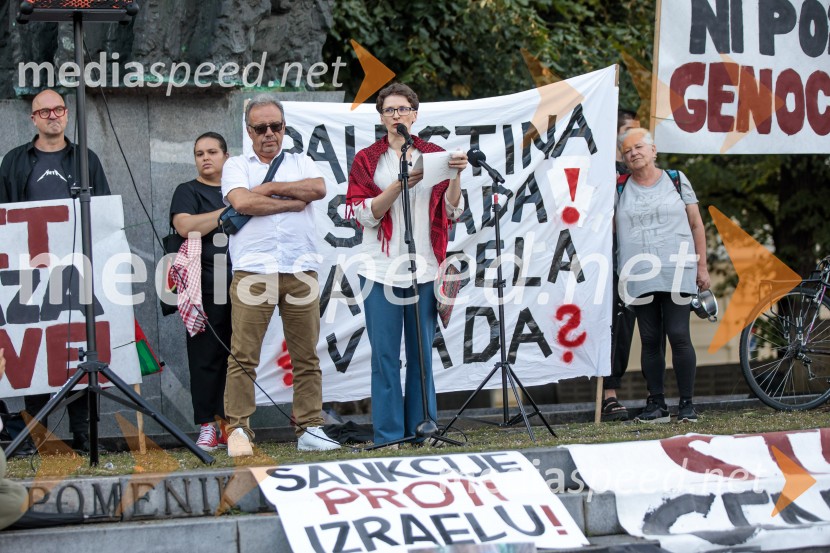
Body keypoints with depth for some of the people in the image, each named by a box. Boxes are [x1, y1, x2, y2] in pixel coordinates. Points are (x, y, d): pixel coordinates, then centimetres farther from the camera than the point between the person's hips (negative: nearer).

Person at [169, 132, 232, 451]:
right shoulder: (188, 192, 6)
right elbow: (185, 226, -14)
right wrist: (227, 212, -10)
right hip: (205, 291, -5)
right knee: (206, 359, -6)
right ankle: (208, 428, -3)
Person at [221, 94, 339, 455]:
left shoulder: (302, 163, 19)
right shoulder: (237, 166, 13)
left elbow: (319, 189, -3)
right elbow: (242, 202, -8)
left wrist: (270, 188, -3)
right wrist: (292, 202, -2)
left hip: (301, 271, 2)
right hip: (253, 272, -2)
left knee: (306, 354, 3)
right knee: (243, 354, -8)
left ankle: (310, 429, 7)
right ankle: (238, 430, -6)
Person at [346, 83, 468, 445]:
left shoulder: (434, 155, 10)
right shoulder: (367, 160, 7)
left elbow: (452, 212, 3)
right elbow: (365, 214, -5)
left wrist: (455, 176, -13)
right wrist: (399, 185, -17)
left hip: (424, 269, 1)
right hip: (381, 269, -1)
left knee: (422, 353, 4)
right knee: (385, 354, -3)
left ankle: (422, 429, 11)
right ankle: (388, 435, 1)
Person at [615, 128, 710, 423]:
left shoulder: (676, 180, 7)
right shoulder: (620, 189, 10)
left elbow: (696, 224, 9)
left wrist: (701, 266, 4)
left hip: (675, 273, -2)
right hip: (639, 274, 2)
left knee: (679, 335, -9)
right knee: (650, 340, 2)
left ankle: (687, 404, -3)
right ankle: (656, 405, 7)